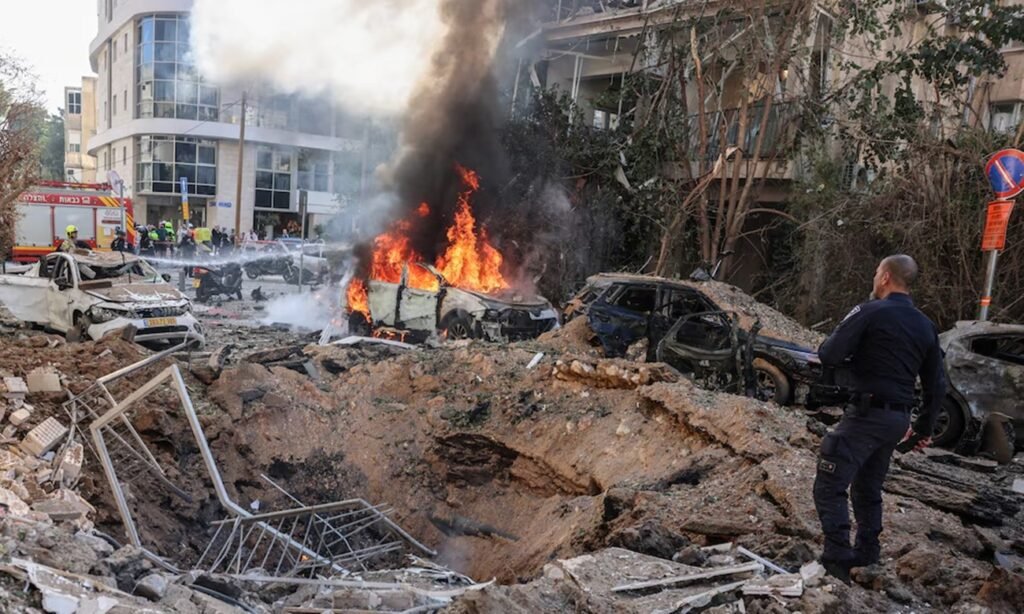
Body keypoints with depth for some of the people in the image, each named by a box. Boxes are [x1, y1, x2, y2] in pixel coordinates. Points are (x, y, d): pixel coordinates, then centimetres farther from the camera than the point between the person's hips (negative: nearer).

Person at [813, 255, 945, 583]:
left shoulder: (869, 312, -11)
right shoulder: (926, 326, 12)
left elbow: (828, 356, -16)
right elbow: (936, 385, 16)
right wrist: (925, 427, 25)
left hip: (867, 413, -8)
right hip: (898, 419, 8)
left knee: (830, 486, -6)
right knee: (868, 489, 21)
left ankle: (838, 560, -11)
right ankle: (866, 556, 26)